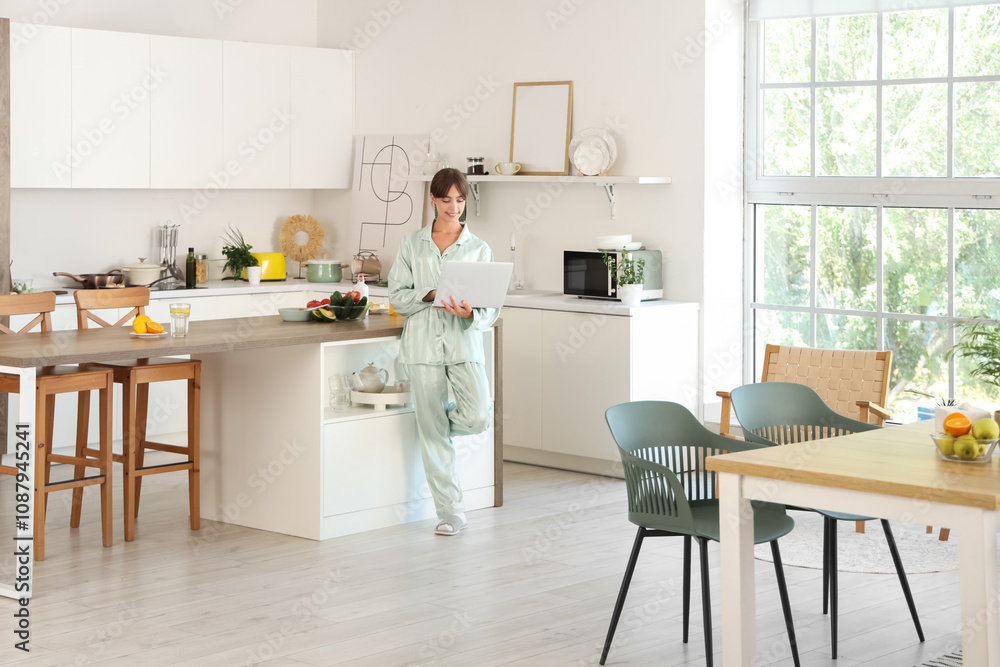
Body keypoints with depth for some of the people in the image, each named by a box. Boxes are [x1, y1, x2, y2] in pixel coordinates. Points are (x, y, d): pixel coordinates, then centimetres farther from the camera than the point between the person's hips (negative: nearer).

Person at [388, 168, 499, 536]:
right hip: (423, 342, 0)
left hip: (463, 342, 0)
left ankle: (441, 419, 18)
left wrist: (470, 314, -19)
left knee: (477, 417, -19)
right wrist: (430, 295, -13)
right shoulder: (412, 244, 8)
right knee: (431, 431, 0)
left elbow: (491, 309, 3)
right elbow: (396, 296, 5)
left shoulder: (479, 249, 6)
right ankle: (451, 511, 10)